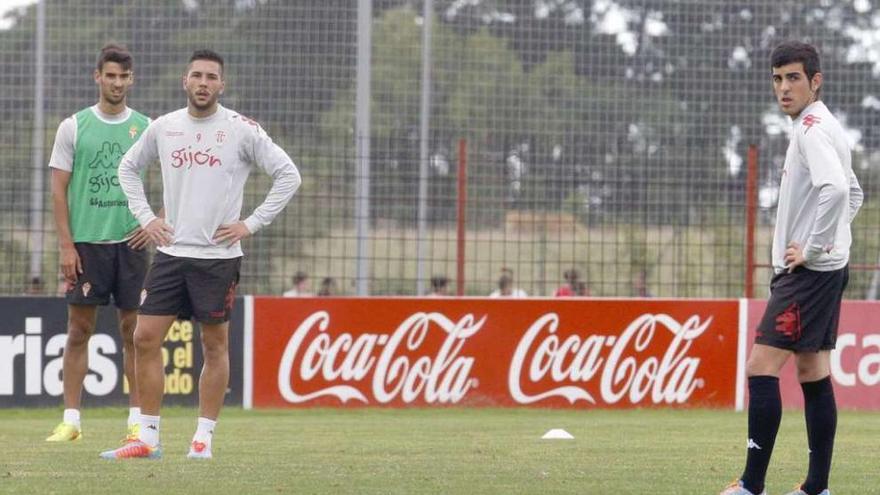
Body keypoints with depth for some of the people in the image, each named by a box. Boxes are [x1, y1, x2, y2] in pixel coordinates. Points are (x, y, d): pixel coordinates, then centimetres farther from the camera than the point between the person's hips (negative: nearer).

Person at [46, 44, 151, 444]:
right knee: (79, 330, 0)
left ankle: (138, 419, 6)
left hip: (131, 242, 1)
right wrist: (66, 245, -6)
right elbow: (59, 190, 1)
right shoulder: (74, 127, 2)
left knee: (134, 331, 2)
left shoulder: (147, 128, 5)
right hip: (86, 242, -1)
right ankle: (71, 419, 3)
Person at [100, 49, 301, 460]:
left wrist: (251, 224, -6)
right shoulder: (163, 128, 6)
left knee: (215, 345, 3)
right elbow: (128, 168, 22)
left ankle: (203, 437, 10)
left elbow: (288, 175, -4)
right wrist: (145, 217, 10)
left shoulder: (242, 130, -5)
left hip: (218, 255, -3)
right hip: (170, 252, 3)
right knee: (145, 338, -3)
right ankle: (148, 438, 2)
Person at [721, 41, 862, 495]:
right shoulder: (823, 127, 17)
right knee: (813, 372, 11)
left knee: (761, 368, -12)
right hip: (826, 270, 11)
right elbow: (852, 194, 29)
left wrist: (812, 250, -22)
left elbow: (836, 189, -30)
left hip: (808, 272, -11)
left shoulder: (812, 129, -14)